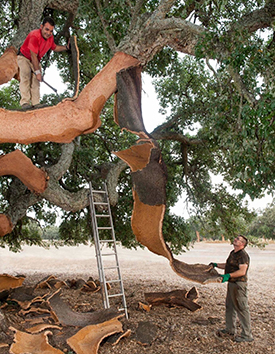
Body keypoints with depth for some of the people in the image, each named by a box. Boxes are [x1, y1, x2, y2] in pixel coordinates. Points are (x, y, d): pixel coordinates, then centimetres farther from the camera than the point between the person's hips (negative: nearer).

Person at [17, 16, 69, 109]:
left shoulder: (50, 37, -8)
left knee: (36, 80, -5)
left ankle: (35, 103, -10)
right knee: (26, 75, -24)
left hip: (36, 60, 7)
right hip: (24, 57, -7)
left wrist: (66, 47, -1)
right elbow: (33, 56, -30)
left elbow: (54, 48, 15)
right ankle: (25, 102, -31)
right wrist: (37, 72, -30)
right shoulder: (34, 36, -31)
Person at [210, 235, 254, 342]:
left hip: (239, 284, -11)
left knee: (241, 309, -5)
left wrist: (228, 275, -32)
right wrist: (216, 265, 18)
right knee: (230, 306, 19)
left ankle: (247, 335, 4)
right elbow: (228, 265, 25)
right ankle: (230, 329, 33)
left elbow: (242, 271, -26)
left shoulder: (243, 255, -18)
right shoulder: (233, 253, 13)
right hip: (232, 283, 11)